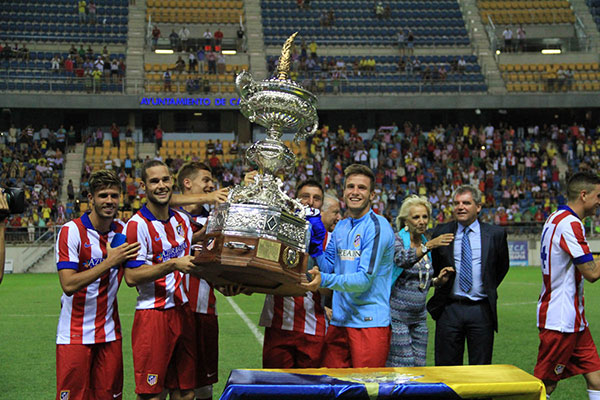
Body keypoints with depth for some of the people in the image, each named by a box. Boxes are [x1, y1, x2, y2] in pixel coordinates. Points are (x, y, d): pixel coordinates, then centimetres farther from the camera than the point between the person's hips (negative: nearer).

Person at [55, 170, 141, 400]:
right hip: (75, 335, -4)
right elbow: (68, 285, -19)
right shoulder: (71, 231, -11)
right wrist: (110, 262, -20)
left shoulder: (123, 232, 4)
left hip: (110, 333, 4)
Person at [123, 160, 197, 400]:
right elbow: (131, 276, -16)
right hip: (152, 315, -6)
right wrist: (173, 265, -22)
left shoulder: (182, 219, 11)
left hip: (183, 311, 6)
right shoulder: (137, 224, -11)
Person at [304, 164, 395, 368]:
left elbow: (365, 279, -18)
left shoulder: (377, 227, -11)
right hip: (339, 320, 7)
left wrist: (324, 280, -29)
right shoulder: (341, 227, 13)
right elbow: (327, 266, 13)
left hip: (369, 322, -7)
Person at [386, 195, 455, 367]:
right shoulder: (396, 240, -9)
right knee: (402, 366, -7)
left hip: (419, 316, 6)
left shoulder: (425, 243, 10)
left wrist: (438, 280, 0)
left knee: (419, 366, 7)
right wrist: (429, 246, -44)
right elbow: (403, 259, -31)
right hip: (397, 315, -6)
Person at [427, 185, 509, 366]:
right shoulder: (441, 233, 3)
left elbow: (503, 267, 16)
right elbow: (433, 267, 16)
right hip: (449, 309, 0)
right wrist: (440, 281, 6)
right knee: (446, 368, 5)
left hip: (481, 310, 0)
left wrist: (489, 289, 11)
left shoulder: (496, 234, 3)